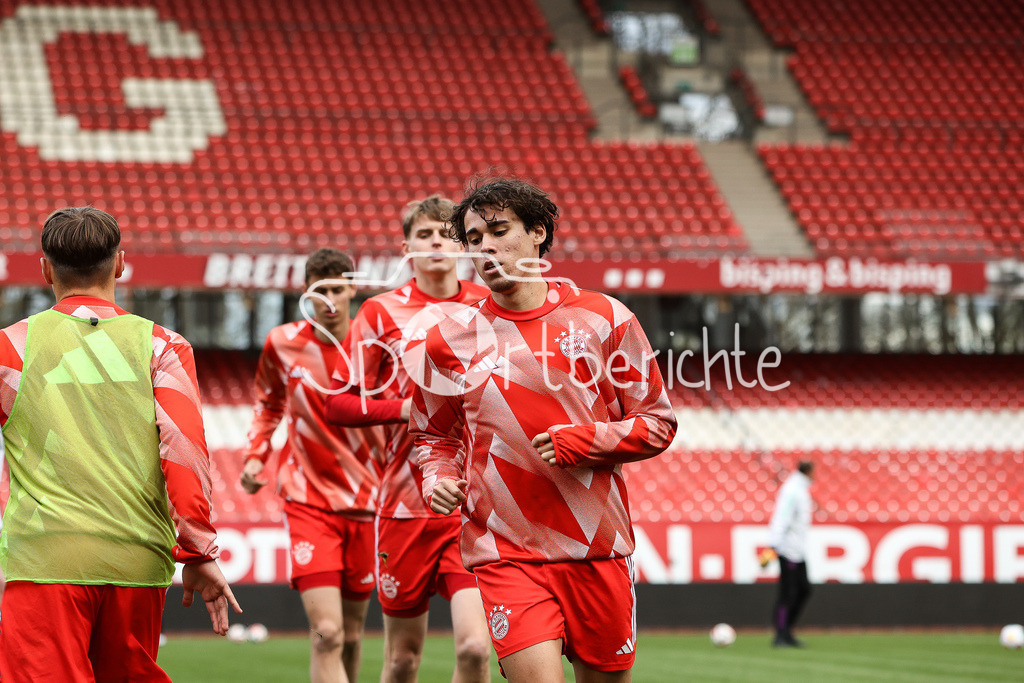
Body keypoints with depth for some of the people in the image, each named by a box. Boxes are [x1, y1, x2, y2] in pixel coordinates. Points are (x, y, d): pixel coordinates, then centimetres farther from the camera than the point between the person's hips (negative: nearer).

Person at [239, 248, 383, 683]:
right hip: (308, 497, -2)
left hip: (365, 498, 2)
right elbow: (268, 405, 18)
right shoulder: (282, 344, -2)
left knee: (351, 634, 11)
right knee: (326, 634, -17)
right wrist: (255, 457, 4)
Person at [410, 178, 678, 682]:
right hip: (507, 551, -1)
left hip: (599, 547, 1)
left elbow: (657, 422, 5)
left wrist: (583, 442, -11)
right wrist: (438, 482, -3)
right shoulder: (451, 339, 3)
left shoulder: (604, 319, 2)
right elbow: (433, 435, 18)